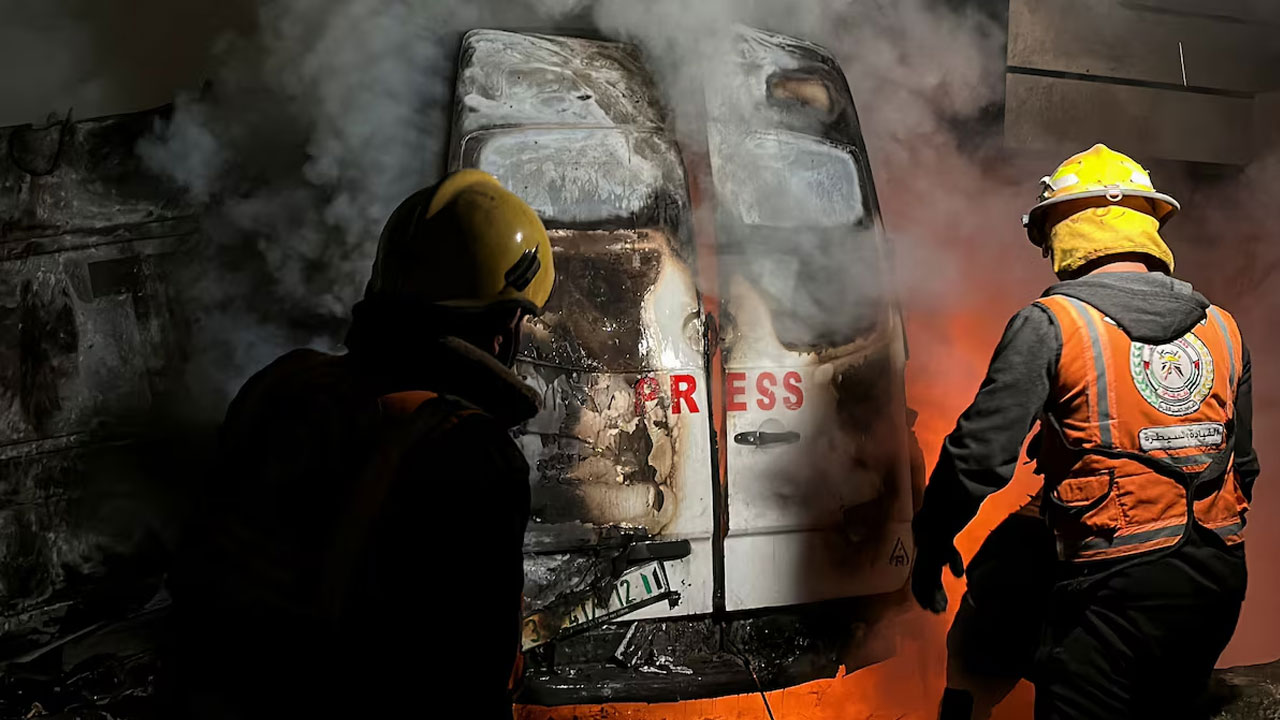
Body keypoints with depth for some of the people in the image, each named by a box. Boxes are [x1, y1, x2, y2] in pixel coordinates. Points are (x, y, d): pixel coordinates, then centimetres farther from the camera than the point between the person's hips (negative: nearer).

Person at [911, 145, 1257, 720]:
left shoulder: (1051, 324, -11)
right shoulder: (1222, 328, 9)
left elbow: (981, 452, -13)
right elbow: (1242, 465, 17)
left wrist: (931, 542, 1)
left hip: (1115, 585, -7)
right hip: (1219, 581, 7)